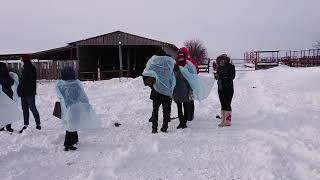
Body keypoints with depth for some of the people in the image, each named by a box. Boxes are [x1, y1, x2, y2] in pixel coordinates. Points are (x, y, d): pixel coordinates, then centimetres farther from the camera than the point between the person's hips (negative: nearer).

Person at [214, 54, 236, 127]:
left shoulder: (231, 67, -6)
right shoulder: (219, 67, 9)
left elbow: (232, 76, -13)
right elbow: (217, 77, 13)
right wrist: (216, 76, -8)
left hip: (228, 88, -5)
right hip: (220, 88, 6)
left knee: (227, 104, -6)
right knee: (223, 104, 9)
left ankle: (228, 121, 2)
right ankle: (223, 121, 16)